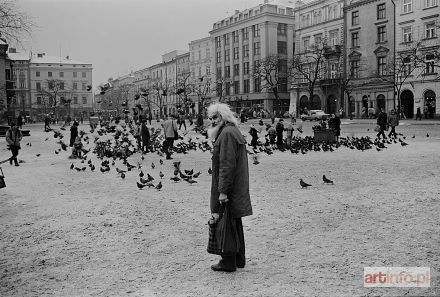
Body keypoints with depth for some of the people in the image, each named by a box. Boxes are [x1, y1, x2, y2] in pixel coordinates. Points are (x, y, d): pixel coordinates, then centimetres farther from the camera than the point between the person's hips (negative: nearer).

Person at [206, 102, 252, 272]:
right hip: (237, 189, 10)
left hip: (227, 190, -10)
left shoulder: (227, 134, -17)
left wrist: (223, 190, -23)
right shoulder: (233, 132, 17)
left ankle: (228, 263, 7)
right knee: (234, 223, 17)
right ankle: (239, 259, 28)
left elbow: (227, 165, -23)